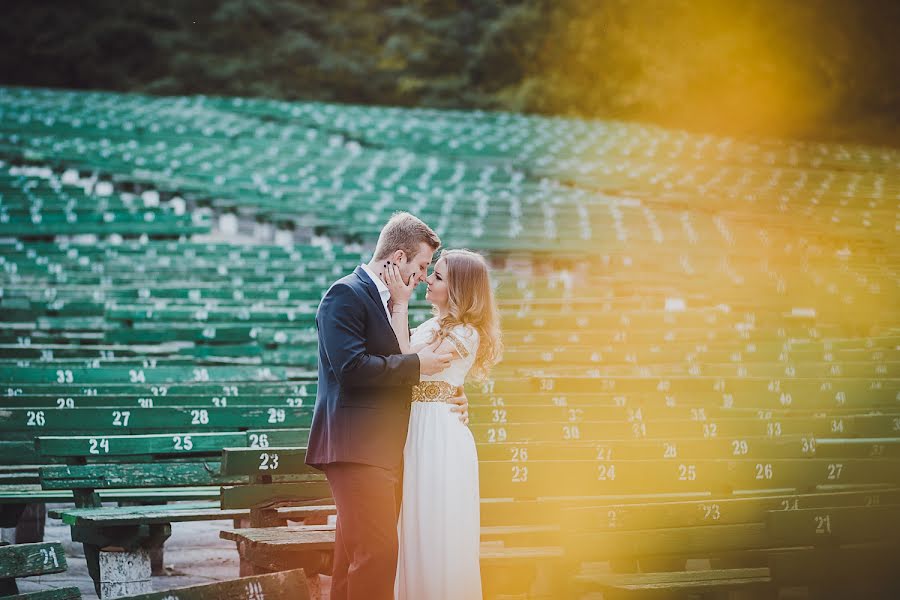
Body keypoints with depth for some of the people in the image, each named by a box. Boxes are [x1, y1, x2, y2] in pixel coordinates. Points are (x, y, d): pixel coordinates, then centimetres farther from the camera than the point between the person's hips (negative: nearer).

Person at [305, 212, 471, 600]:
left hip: (382, 450, 10)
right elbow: (351, 366, -21)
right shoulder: (346, 294, -9)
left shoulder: (387, 300, 21)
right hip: (357, 448, -10)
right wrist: (416, 364, -14)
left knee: (353, 555, 11)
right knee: (377, 552, -15)